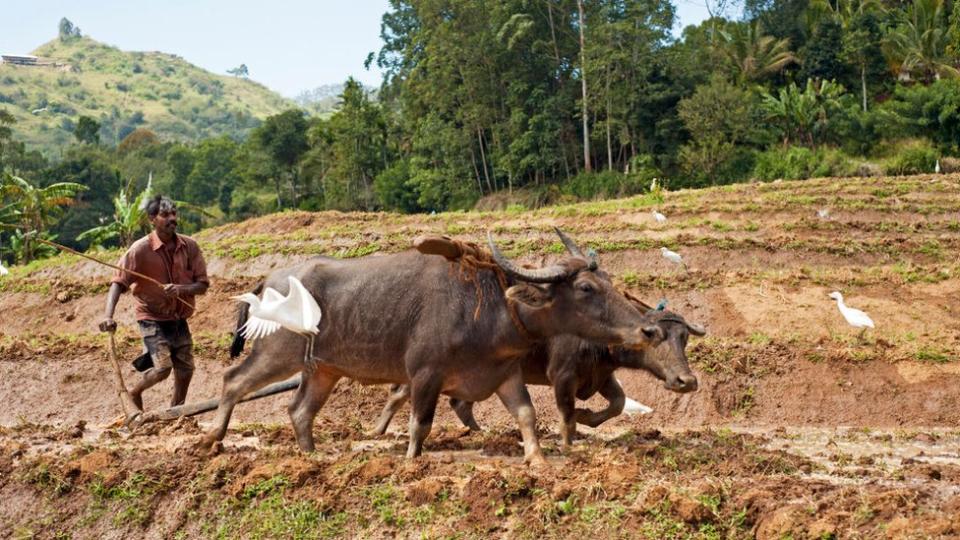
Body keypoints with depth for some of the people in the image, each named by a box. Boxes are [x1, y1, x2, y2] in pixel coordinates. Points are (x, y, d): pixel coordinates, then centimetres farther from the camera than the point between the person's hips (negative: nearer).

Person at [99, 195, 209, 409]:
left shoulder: (189, 246, -5)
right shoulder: (141, 249, -16)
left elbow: (202, 284, -4)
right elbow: (118, 282, -21)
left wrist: (180, 289, -25)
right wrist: (108, 316, -37)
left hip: (179, 320, 5)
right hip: (153, 319, -4)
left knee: (185, 371, 6)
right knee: (162, 368, -19)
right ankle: (135, 393, 11)